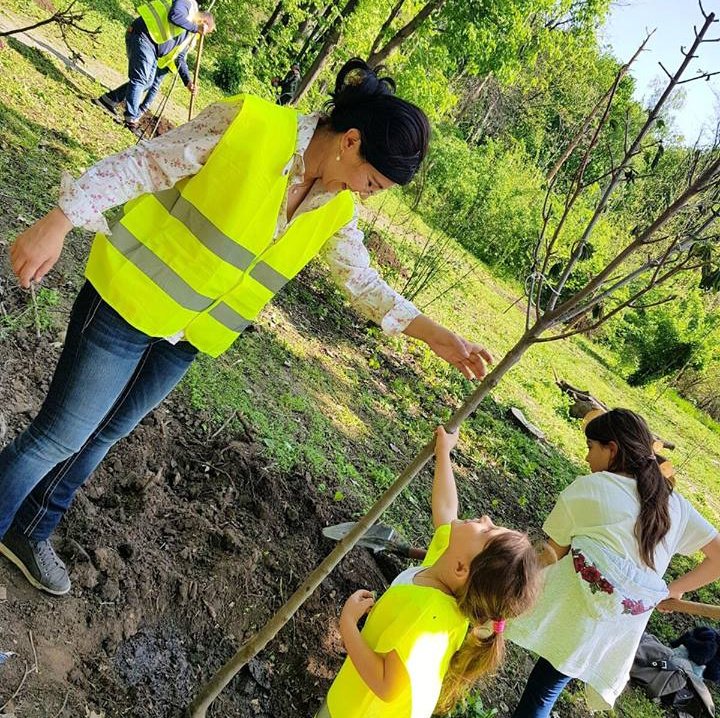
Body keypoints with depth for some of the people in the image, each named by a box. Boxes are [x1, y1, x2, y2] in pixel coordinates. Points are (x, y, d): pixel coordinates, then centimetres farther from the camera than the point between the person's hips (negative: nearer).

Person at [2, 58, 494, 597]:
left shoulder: (337, 209, -1)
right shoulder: (248, 125, -20)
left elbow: (364, 282, 5)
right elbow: (141, 165, -17)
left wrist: (432, 333, -4)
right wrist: (58, 223, -23)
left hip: (188, 338, 6)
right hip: (130, 302, -5)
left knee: (102, 436, 19)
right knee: (60, 437, 2)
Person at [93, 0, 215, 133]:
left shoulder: (190, 35, 20)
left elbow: (180, 59, 20)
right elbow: (174, 16, -26)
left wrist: (188, 81, 10)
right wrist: (196, 28, -19)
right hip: (143, 35, -10)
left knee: (148, 82, 9)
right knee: (140, 79, -12)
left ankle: (108, 100, 19)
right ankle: (131, 120, -10)